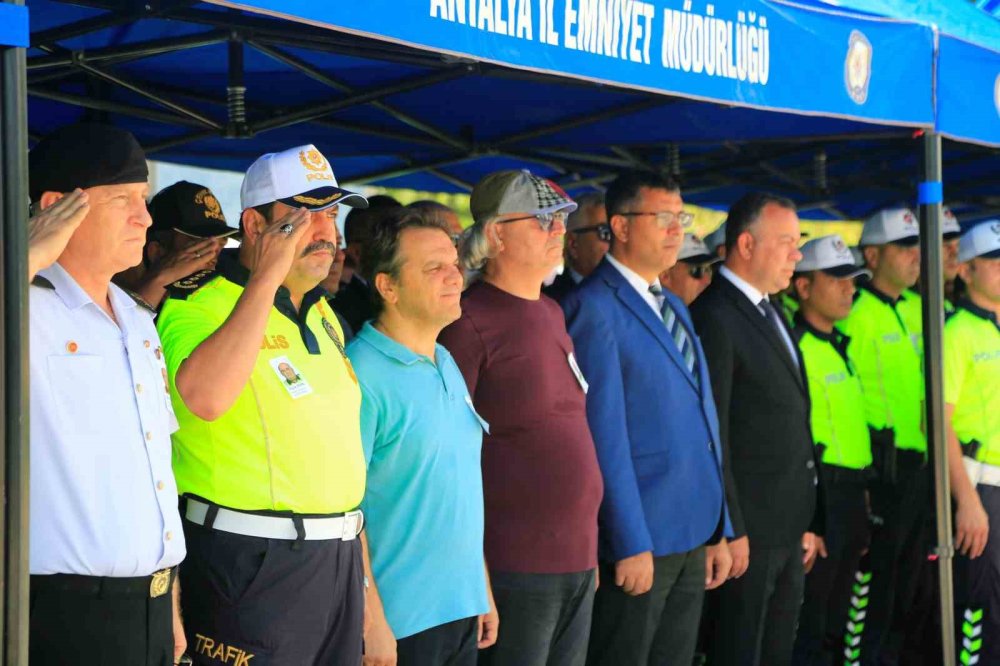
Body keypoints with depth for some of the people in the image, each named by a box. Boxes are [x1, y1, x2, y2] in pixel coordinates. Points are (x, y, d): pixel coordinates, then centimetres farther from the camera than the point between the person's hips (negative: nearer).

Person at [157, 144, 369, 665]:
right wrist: (265, 280, -25)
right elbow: (205, 398, -31)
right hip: (253, 563, -8)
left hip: (338, 558, 8)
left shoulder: (323, 315, 15)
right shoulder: (201, 304, -10)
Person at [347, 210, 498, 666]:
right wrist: (372, 620, -18)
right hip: (398, 623, -7)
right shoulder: (361, 374, -14)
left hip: (463, 609, 8)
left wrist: (483, 591, 15)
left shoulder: (446, 365, 11)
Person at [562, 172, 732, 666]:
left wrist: (718, 531, 14)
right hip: (639, 538, -8)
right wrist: (631, 544, -17)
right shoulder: (594, 307, -11)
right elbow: (603, 435, -15)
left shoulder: (674, 307, 16)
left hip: (692, 535, 8)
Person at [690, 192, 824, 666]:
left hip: (791, 529, 9)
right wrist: (730, 531, -19)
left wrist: (809, 522, 15)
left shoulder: (769, 312, 15)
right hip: (750, 530, -9)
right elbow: (713, 434, -18)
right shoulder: (715, 318, -14)